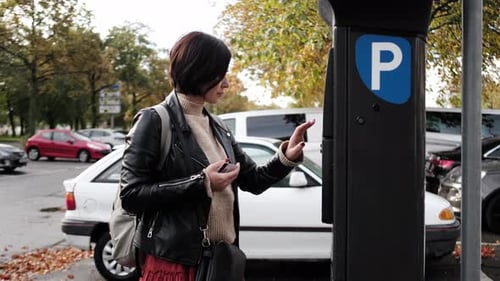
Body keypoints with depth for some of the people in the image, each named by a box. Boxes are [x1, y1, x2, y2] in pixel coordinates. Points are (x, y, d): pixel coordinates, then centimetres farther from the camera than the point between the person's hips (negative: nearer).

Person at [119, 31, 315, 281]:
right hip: (173, 261, -6)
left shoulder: (218, 127, 10)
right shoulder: (154, 122, -10)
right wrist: (201, 183, -19)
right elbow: (130, 195, -16)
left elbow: (253, 181, 12)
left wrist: (287, 157, -6)